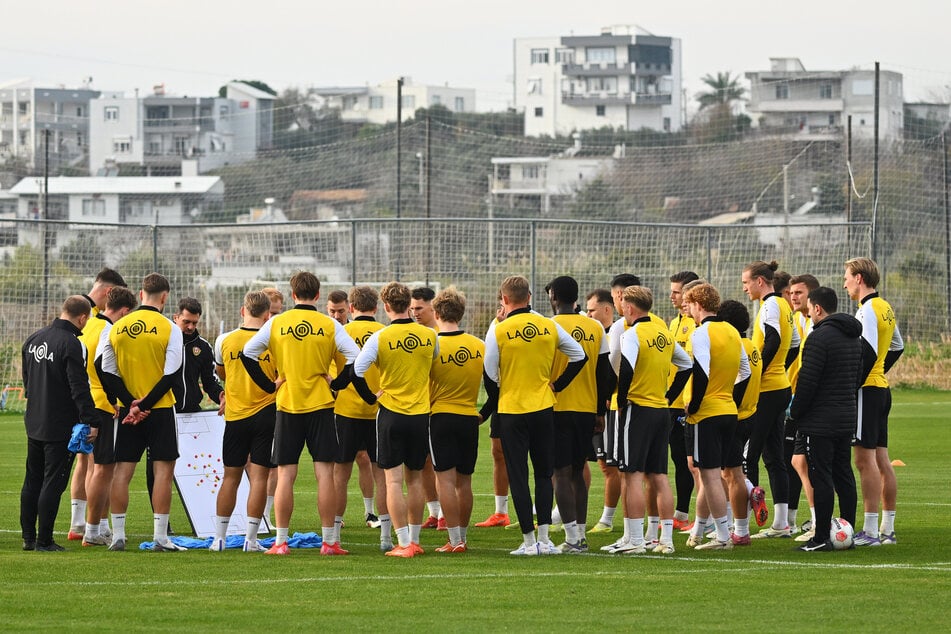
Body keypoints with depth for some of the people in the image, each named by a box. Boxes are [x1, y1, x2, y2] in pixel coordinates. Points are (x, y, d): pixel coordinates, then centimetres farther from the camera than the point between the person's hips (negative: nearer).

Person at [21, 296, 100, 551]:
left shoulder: (33, 339, 8)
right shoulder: (72, 345, -18)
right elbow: (80, 389, -22)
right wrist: (91, 422, -20)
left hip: (33, 423, 7)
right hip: (60, 426, -7)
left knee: (32, 480, 15)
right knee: (53, 482, -2)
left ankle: (28, 537, 18)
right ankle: (44, 540, -1)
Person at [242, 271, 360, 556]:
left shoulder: (276, 323, 1)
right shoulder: (329, 325, -1)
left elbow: (247, 353, -1)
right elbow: (355, 357, -8)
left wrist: (268, 385, 5)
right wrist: (335, 383, 4)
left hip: (287, 406, 0)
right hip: (321, 405, 0)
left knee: (285, 475, 4)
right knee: (324, 473, 1)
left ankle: (281, 541, 3)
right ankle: (329, 541, 0)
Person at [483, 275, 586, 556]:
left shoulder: (498, 331, -9)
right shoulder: (549, 326, 1)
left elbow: (490, 375, -7)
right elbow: (579, 356, 6)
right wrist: (557, 385, 12)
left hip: (512, 410, -3)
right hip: (543, 407, 3)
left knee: (518, 476, 4)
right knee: (544, 474, 11)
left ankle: (529, 540, 2)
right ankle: (544, 539, 5)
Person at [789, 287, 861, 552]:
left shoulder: (819, 337, -16)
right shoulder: (853, 337, 13)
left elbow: (807, 381, -17)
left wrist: (794, 412, -5)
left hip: (819, 421, -9)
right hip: (847, 418, 9)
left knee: (821, 479, -6)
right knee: (844, 475, 12)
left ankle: (821, 538, -5)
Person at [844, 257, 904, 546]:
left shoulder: (867, 310, -14)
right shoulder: (885, 308, 14)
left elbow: (868, 353, -21)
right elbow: (897, 347, 25)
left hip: (866, 391, -10)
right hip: (881, 388, 10)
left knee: (865, 459, -9)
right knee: (881, 460, 11)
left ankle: (870, 531, -12)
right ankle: (887, 529, 14)